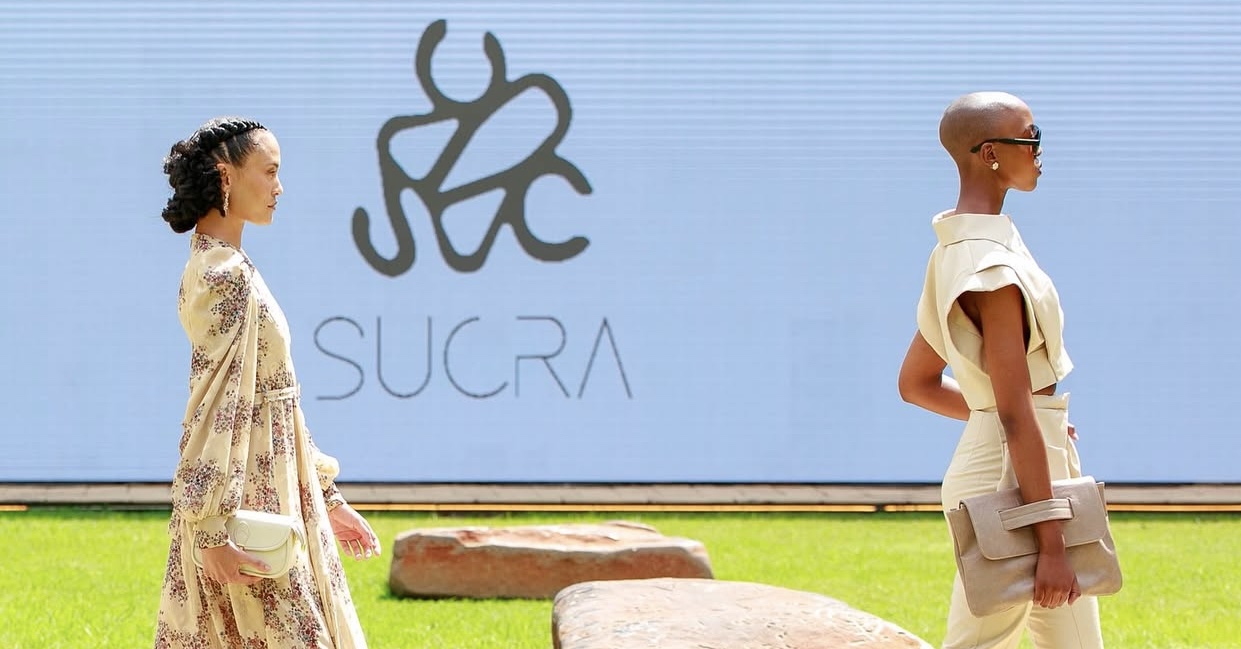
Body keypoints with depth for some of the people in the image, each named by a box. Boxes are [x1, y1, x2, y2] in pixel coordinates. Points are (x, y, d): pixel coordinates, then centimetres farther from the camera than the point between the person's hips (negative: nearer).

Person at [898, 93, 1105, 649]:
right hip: (1012, 477, -10)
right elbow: (1016, 415, -21)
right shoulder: (993, 267, -19)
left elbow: (916, 382, 18)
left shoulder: (958, 251, 11)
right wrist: (1050, 543, -21)